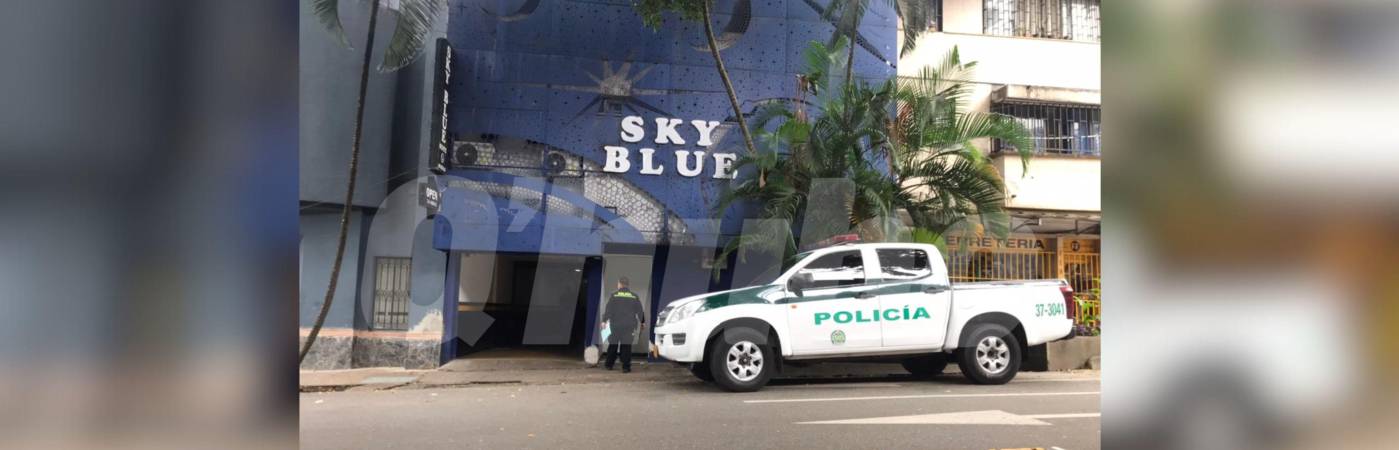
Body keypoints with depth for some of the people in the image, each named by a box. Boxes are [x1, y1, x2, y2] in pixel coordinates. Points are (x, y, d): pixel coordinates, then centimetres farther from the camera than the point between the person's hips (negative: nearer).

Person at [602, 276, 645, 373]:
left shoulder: (614, 295, -2)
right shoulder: (634, 296, 3)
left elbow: (609, 310, -6)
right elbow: (640, 311, 8)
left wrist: (604, 320, 2)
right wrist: (641, 321, 21)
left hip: (616, 325, 0)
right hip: (629, 325, 0)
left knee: (613, 344, 14)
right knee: (626, 345, 1)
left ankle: (609, 364, 21)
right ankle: (626, 367, -5)